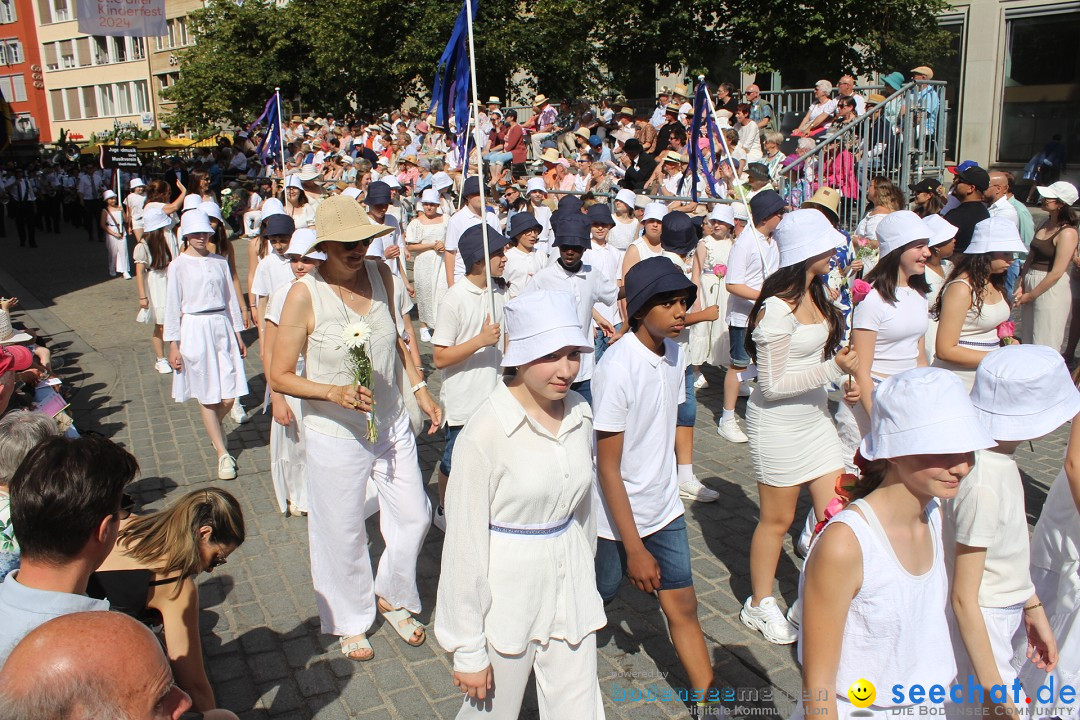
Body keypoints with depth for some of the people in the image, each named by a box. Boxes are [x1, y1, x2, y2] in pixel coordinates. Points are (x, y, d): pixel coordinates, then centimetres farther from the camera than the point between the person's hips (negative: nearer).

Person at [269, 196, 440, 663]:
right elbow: (279, 377, -14)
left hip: (392, 426, 5)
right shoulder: (305, 295, -19)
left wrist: (420, 390, 11)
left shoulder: (380, 274, -4)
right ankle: (351, 621, 38)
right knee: (343, 534, 11)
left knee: (414, 516, 13)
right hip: (336, 434, -5)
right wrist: (334, 392, -28)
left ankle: (391, 597, 41)